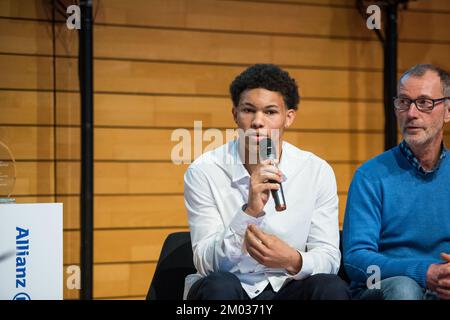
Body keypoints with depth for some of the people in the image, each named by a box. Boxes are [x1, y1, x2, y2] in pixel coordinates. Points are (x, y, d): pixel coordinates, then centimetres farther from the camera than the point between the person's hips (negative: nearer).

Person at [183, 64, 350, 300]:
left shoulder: (317, 172, -3)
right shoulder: (204, 172, -8)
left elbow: (329, 256, -3)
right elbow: (206, 263, -13)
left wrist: (293, 261, -26)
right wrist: (250, 211, -28)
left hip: (287, 287, 2)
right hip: (223, 293, -2)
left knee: (332, 287, -28)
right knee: (219, 285, -34)